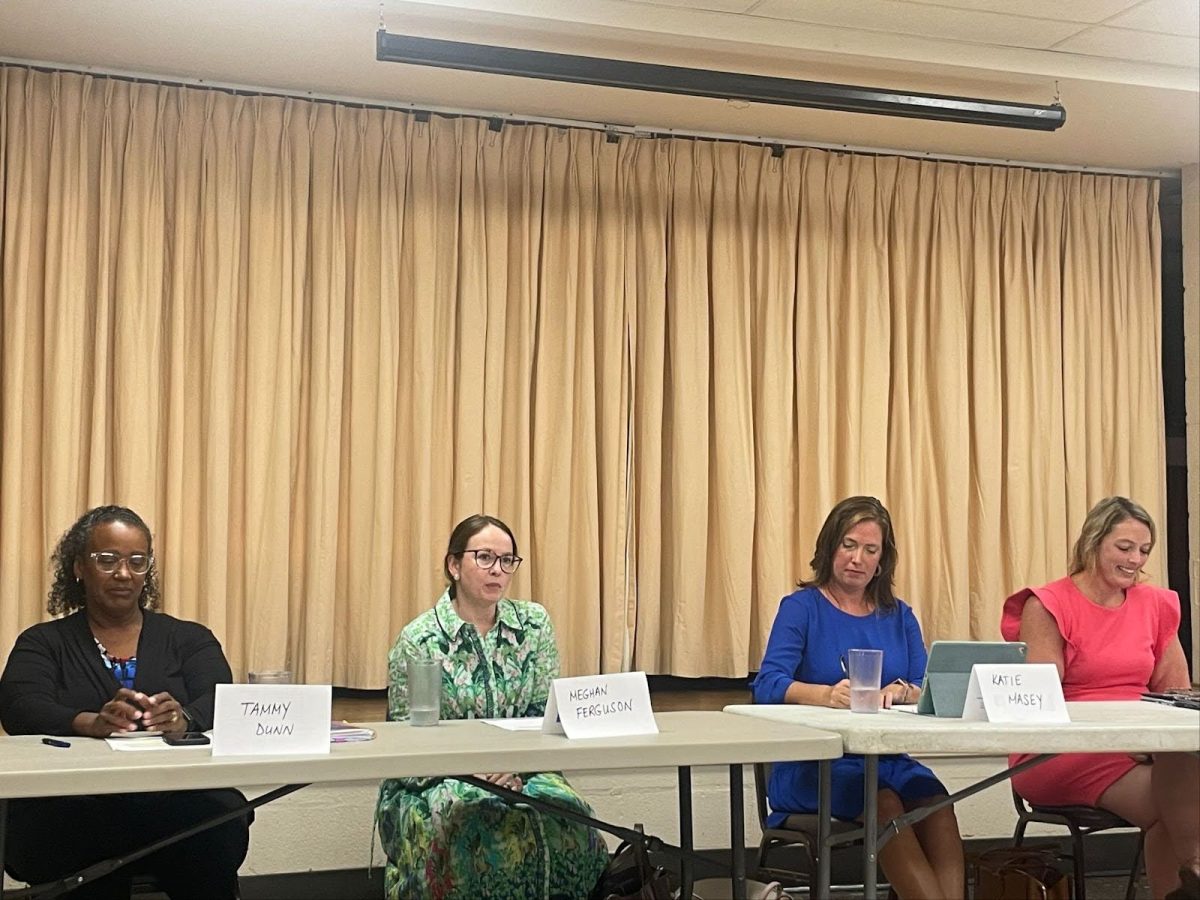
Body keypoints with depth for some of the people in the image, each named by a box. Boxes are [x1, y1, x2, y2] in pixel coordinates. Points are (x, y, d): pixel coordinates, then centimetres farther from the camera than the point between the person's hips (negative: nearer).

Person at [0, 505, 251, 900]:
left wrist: (183, 718, -26)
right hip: (69, 809, -1)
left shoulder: (189, 638, 19)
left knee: (221, 818, -33)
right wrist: (91, 723, -26)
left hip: (176, 799, 1)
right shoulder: (43, 643, 16)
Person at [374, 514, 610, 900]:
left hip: (519, 773, 3)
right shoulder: (418, 639, -6)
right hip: (435, 782, -3)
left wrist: (515, 765, -16)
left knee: (563, 814, -29)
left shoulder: (534, 624, 4)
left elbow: (546, 716, 3)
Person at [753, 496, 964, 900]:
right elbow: (767, 685, -13)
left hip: (887, 758, 4)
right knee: (885, 804, -33)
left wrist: (902, 691, -21)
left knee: (937, 802, -28)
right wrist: (826, 694, -33)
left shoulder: (898, 615, 15)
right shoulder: (801, 607, 2)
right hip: (813, 763, -3)